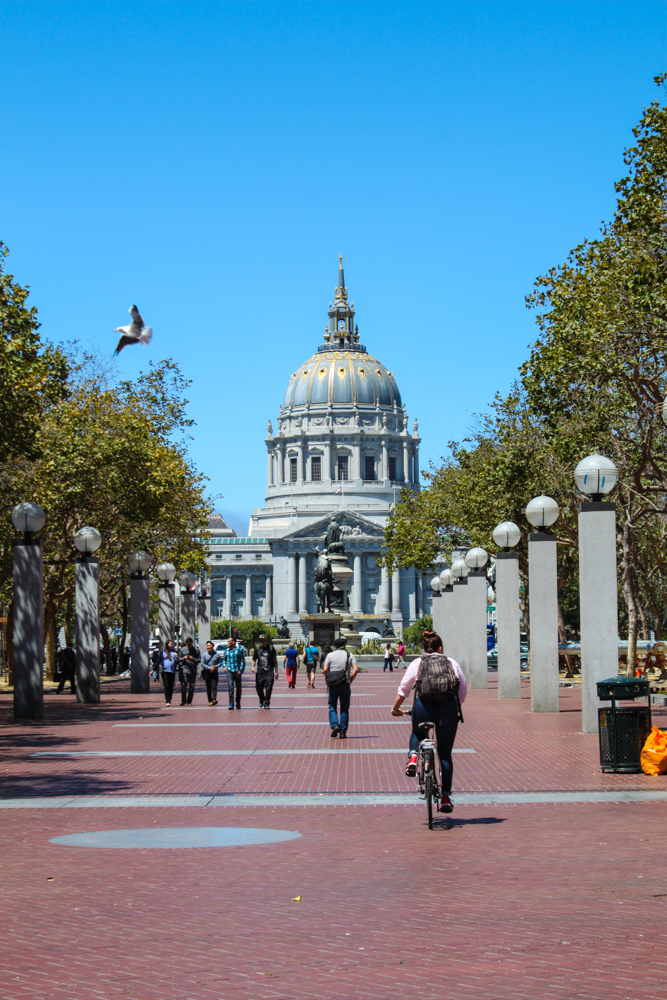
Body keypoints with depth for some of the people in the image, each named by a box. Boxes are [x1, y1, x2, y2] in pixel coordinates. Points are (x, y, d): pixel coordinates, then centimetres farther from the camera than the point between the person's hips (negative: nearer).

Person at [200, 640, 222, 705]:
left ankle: (214, 700, -25)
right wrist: (209, 668, -13)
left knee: (214, 686, -14)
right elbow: (202, 663, -2)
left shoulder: (217, 654, 4)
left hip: (214, 673, -1)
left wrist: (215, 666, -12)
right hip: (207, 673, 1)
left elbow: (220, 662, 6)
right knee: (208, 687, 3)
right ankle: (210, 701, 9)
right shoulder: (204, 654, 2)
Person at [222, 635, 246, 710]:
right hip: (229, 671, 1)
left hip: (237, 672, -1)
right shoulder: (226, 651, 10)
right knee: (230, 687, -13)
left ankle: (238, 702, 26)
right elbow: (224, 659, 23)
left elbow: (243, 661, 0)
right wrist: (224, 666, 5)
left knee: (238, 688, 9)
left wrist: (241, 670, -9)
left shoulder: (240, 649, 1)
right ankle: (231, 704, -16)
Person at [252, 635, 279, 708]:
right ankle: (261, 701, 30)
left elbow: (275, 660, 6)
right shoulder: (257, 649, 9)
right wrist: (253, 666, -4)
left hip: (269, 672, -2)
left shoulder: (271, 648, 3)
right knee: (259, 688, 5)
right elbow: (254, 659, 16)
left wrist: (276, 672, 3)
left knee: (268, 688, -9)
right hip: (259, 672, 2)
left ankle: (267, 703, 0)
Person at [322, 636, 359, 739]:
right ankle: (343, 732, 4)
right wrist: (350, 680, 5)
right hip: (345, 685, 1)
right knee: (344, 708, 7)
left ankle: (334, 725, -12)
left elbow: (325, 670, -6)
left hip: (333, 685, -1)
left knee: (332, 707, 10)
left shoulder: (330, 655, 3)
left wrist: (327, 682, 5)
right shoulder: (349, 655, 4)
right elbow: (356, 669, -5)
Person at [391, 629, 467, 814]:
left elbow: (404, 688, 9)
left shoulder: (417, 663, 14)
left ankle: (413, 756, 1)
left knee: (417, 733, 32)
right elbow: (463, 690, 17)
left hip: (423, 705, 0)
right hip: (448, 707, 0)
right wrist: (456, 707, 33)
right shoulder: (451, 663, 17)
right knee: (445, 755, 9)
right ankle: (446, 797, 3)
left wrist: (395, 708, 21)